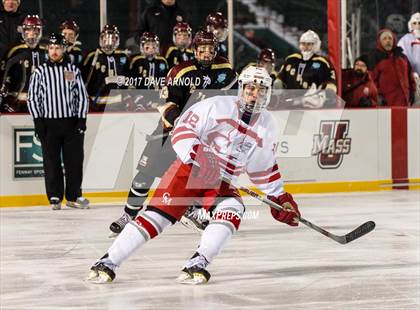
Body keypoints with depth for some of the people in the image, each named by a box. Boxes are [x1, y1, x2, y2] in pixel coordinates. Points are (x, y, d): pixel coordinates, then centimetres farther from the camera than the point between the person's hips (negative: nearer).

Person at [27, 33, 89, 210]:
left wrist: (82, 119, 0)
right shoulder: (40, 72, 4)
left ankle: (74, 196, 12)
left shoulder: (73, 71, 8)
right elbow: (32, 98, 3)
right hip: (49, 124, -1)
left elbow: (82, 96, 9)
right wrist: (38, 121, -5)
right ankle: (55, 197, 7)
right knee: (52, 162, 0)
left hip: (72, 123, 1)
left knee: (74, 161, 2)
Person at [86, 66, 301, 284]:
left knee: (232, 211, -27)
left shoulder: (267, 127, 6)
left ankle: (197, 265, -30)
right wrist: (196, 155, -27)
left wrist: (279, 196, 14)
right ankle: (107, 262, -12)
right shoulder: (219, 106, -10)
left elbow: (264, 166, 18)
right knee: (156, 215, -16)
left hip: (221, 183, 4)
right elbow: (183, 128, -12)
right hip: (190, 169, -4)